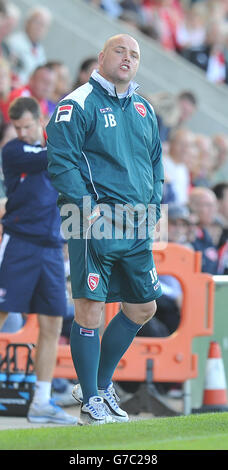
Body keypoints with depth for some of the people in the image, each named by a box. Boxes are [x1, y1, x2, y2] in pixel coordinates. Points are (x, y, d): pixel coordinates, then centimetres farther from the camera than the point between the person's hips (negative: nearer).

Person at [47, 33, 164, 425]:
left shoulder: (144, 110, 17)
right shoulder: (77, 104, -4)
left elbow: (156, 163, 25)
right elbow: (60, 161, -11)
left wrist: (152, 207, 11)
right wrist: (88, 207, -18)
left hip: (137, 230, 7)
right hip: (95, 224, -7)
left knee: (142, 308, 11)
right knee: (90, 309, -8)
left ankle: (101, 383, 27)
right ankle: (91, 400, 1)